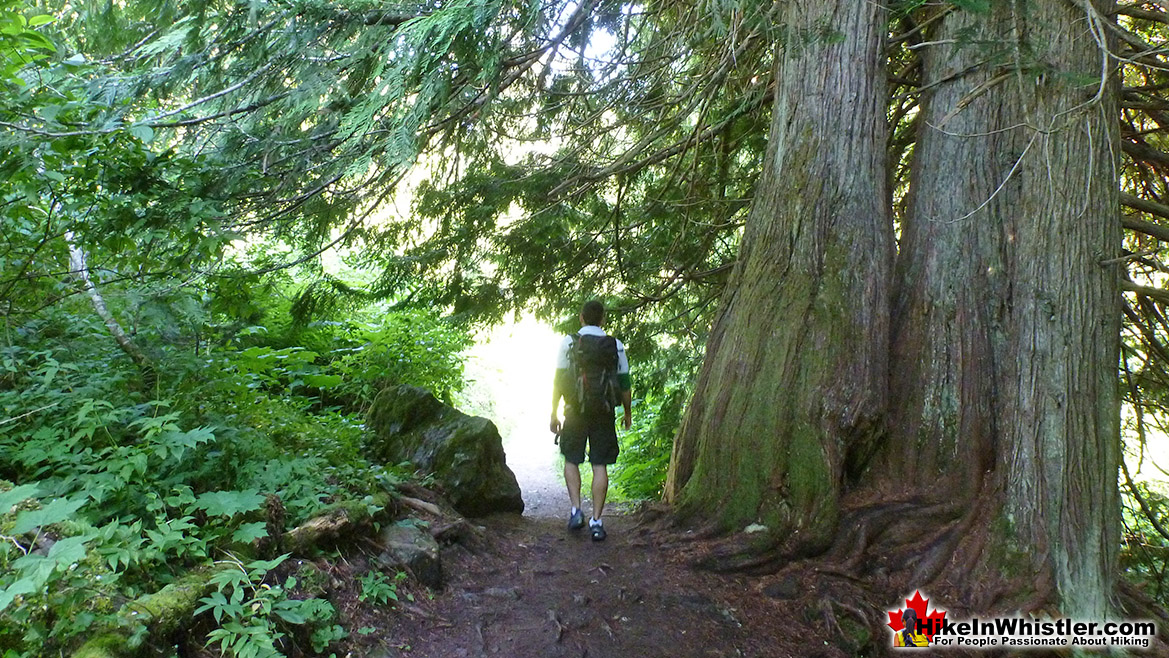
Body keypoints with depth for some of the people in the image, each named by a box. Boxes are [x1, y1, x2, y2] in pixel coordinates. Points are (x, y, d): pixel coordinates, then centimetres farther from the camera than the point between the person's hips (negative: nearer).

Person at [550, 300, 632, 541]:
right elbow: (624, 383, 7)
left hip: (575, 412, -1)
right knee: (600, 466, 5)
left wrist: (554, 413, 5)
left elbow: (558, 380, -1)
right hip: (604, 413, 1)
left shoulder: (569, 342, 0)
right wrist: (628, 412, 20)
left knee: (571, 460, 16)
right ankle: (596, 521, 5)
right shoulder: (616, 345, 4)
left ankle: (576, 510, 6)